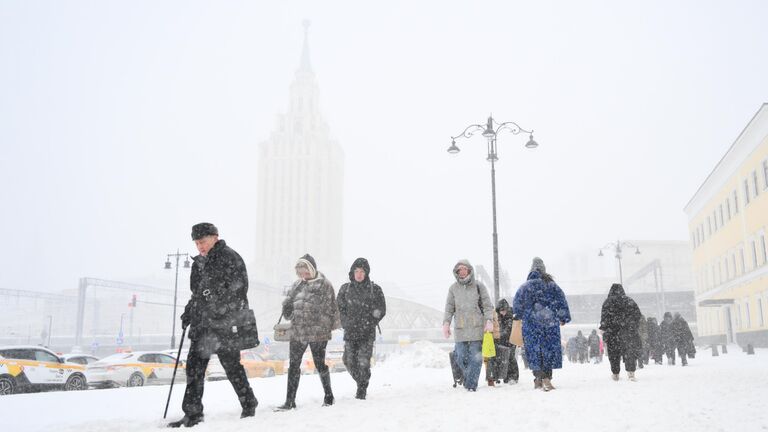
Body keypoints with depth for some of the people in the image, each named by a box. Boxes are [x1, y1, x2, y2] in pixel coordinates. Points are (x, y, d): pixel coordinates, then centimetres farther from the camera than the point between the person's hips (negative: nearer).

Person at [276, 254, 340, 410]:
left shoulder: (324, 284, -3)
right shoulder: (297, 285, 13)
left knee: (320, 365, 5)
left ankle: (328, 395, 25)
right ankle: (290, 401, 11)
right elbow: (289, 300, 22)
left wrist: (332, 326, -4)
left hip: (318, 333, -5)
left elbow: (331, 307, -3)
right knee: (293, 365, 4)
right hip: (297, 332, 5)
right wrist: (287, 308, 0)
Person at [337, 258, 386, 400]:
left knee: (364, 361, -10)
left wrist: (369, 323, -6)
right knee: (349, 361, 0)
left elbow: (381, 310, 3)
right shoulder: (345, 288, 7)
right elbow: (338, 308, 8)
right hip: (350, 332, 2)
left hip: (367, 333, -2)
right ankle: (361, 382, 26)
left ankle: (362, 390, 6)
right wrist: (346, 323, -4)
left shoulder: (375, 289, 2)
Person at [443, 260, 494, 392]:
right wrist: (446, 323, -1)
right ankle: (467, 379, 24)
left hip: (477, 327, -2)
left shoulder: (479, 286, 5)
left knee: (475, 357, -5)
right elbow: (449, 308, 12)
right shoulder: (453, 288, 10)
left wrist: (489, 320, -8)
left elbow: (488, 305, 5)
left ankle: (471, 385, 2)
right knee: (461, 358, 1)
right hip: (460, 329, 2)